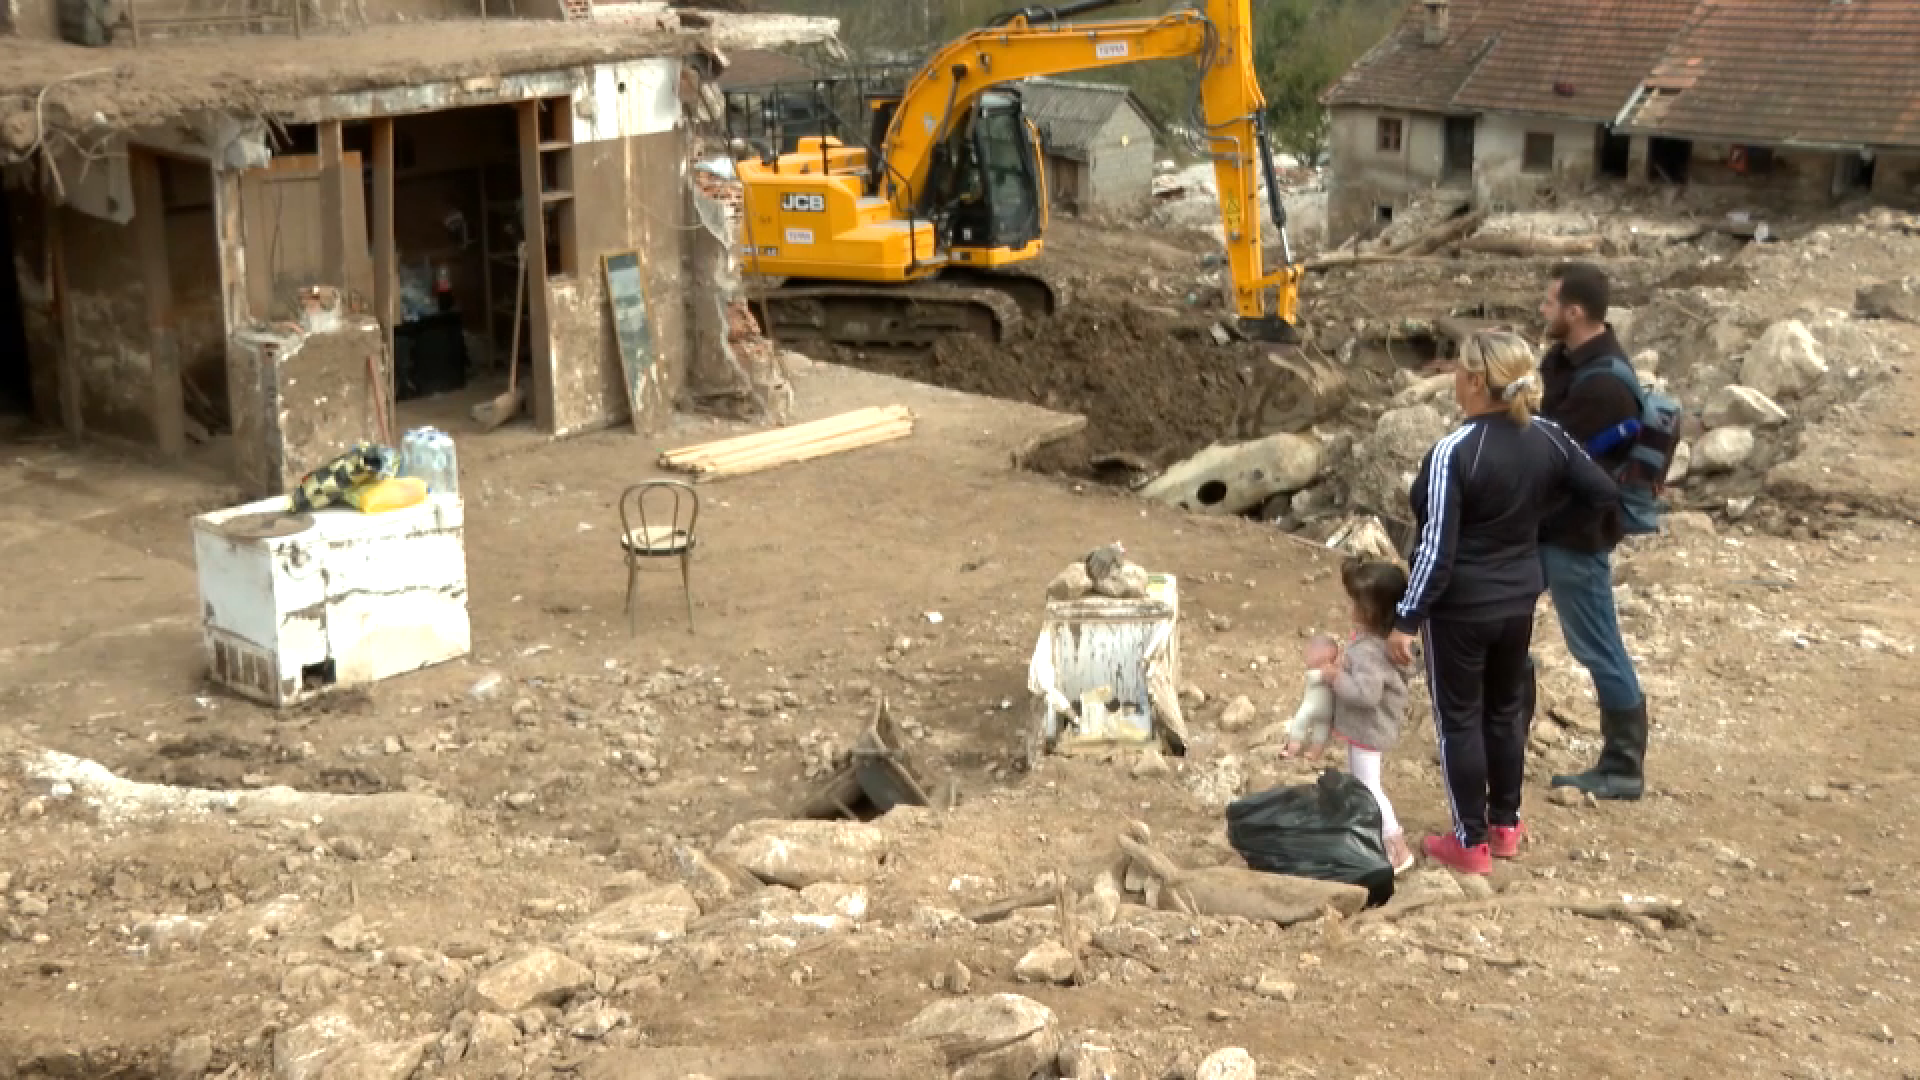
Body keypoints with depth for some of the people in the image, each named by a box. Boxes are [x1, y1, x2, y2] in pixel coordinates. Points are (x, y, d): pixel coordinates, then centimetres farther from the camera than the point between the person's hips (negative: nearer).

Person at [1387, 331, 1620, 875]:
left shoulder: (1453, 452, -22)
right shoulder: (1547, 438, -4)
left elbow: (1436, 549, -22)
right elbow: (1605, 493, 3)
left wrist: (1405, 620, -15)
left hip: (1460, 608, -6)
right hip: (1519, 600, 6)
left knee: (1460, 718, 7)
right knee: (1506, 709, 20)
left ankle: (1471, 843, 14)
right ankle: (1506, 826, 32)